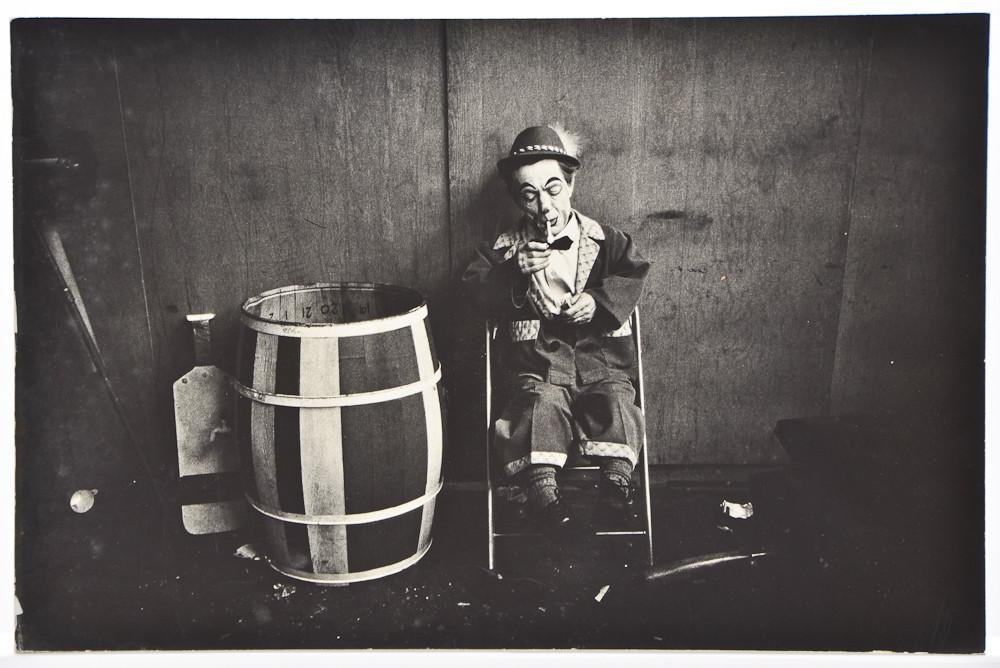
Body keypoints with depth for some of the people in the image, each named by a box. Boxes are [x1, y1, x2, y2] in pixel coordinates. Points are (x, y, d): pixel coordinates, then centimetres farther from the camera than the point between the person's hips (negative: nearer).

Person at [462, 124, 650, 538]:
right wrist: (515, 273, -19)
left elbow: (632, 276, 5)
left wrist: (598, 301, -12)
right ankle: (543, 489, -26)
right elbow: (477, 292, -2)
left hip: (599, 353, 1)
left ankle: (617, 479, -18)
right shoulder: (506, 247, 6)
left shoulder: (604, 240, 7)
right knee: (541, 401, -30)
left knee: (616, 401, -26)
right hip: (538, 360, -1)